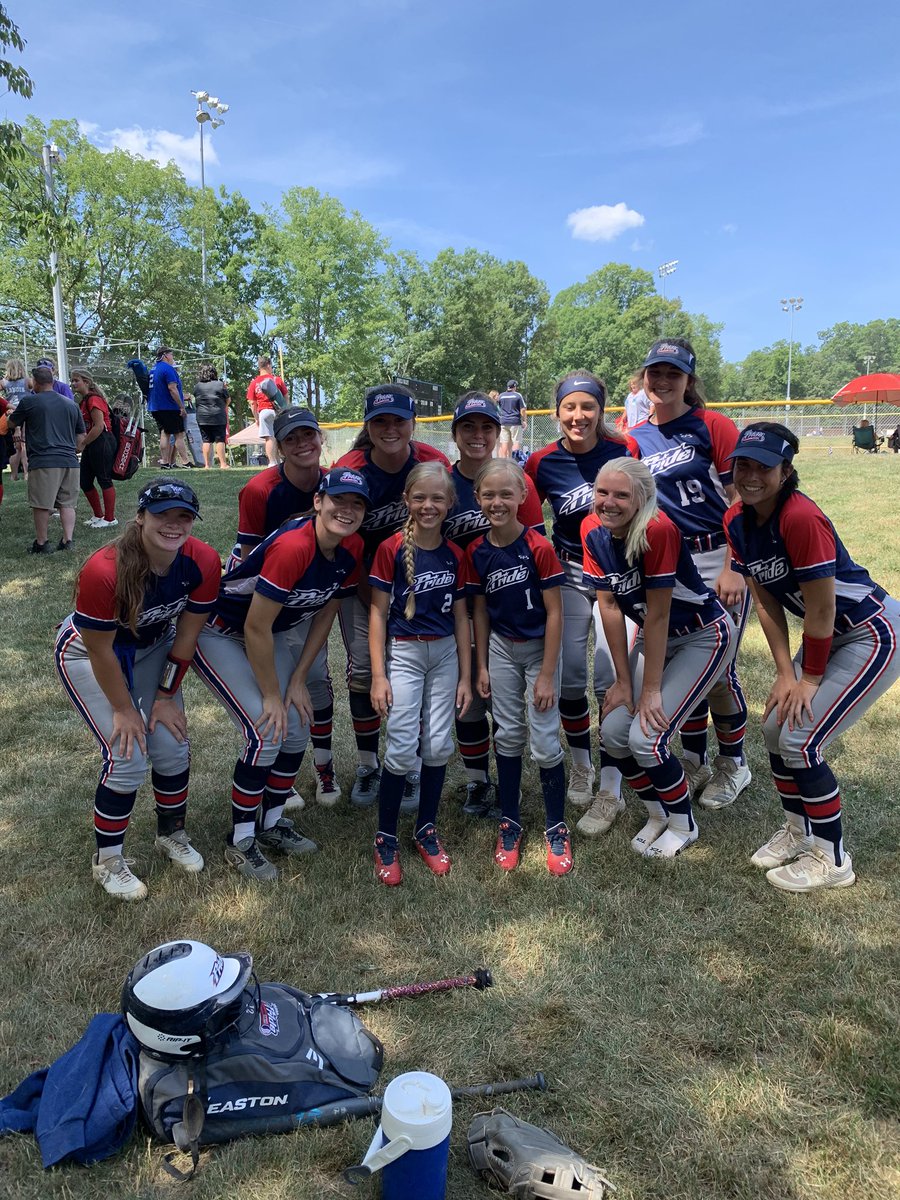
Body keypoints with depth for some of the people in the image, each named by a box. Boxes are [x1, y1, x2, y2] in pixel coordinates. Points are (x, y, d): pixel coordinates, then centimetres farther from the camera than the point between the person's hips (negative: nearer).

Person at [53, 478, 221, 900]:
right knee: (127, 757, -11)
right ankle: (107, 860, 12)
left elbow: (187, 633, -11)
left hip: (153, 648, 5)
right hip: (88, 654, -4)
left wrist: (166, 696, -4)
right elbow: (100, 650, -25)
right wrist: (123, 709, -14)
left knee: (173, 747, 1)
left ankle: (171, 834, 29)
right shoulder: (103, 571, -37)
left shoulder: (203, 562, -24)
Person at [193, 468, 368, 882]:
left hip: (269, 634, 8)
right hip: (218, 633, -7)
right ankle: (240, 841, 5)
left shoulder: (352, 551, -11)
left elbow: (324, 616, 0)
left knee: (297, 727, 4)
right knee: (266, 734, -14)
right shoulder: (291, 547, -34)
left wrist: (297, 681, -2)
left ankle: (272, 823, 25)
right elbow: (256, 627, -29)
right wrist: (272, 695, -19)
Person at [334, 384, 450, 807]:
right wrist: (375, 602, -11)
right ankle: (367, 765, 18)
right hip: (361, 579, 0)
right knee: (362, 668, -1)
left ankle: (411, 769, 16)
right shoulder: (349, 470, -19)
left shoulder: (434, 464, -17)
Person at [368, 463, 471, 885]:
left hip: (445, 653, 4)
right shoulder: (391, 549, -9)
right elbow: (378, 613, -7)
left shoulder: (455, 554, 3)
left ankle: (426, 829, 25)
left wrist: (466, 676, 7)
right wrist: (378, 675, -11)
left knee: (439, 744, 6)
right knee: (401, 749, -6)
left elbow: (460, 616, 7)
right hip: (404, 653, -4)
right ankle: (385, 838, 13)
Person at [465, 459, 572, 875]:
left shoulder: (539, 548, -18)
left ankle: (556, 828, 18)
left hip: (540, 648, -3)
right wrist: (481, 666, 5)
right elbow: (480, 611, 4)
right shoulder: (477, 552, -5)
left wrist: (547, 674, -14)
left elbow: (554, 613, -14)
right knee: (508, 736, 12)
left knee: (544, 741, -1)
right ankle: (509, 823, 26)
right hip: (501, 649, 4)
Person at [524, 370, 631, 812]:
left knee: (609, 675, -6)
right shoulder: (542, 463, -6)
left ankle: (611, 787, 7)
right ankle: (581, 765, 27)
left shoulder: (624, 451, -9)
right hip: (570, 576, 2)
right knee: (568, 676, 3)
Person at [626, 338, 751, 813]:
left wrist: (733, 569, -16)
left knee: (718, 667, 0)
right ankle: (693, 760, 28)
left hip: (721, 560, -4)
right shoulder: (636, 440, 8)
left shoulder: (714, 426, -6)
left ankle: (732, 764, 23)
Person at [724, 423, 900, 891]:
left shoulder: (800, 517, -31)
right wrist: (785, 672, -3)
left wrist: (810, 678, -12)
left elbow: (821, 611, -24)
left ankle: (833, 860, 12)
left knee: (799, 739, -9)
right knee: (775, 725, 8)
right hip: (828, 635, 8)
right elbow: (766, 602, 0)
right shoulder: (737, 522, -6)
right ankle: (798, 831, 31)